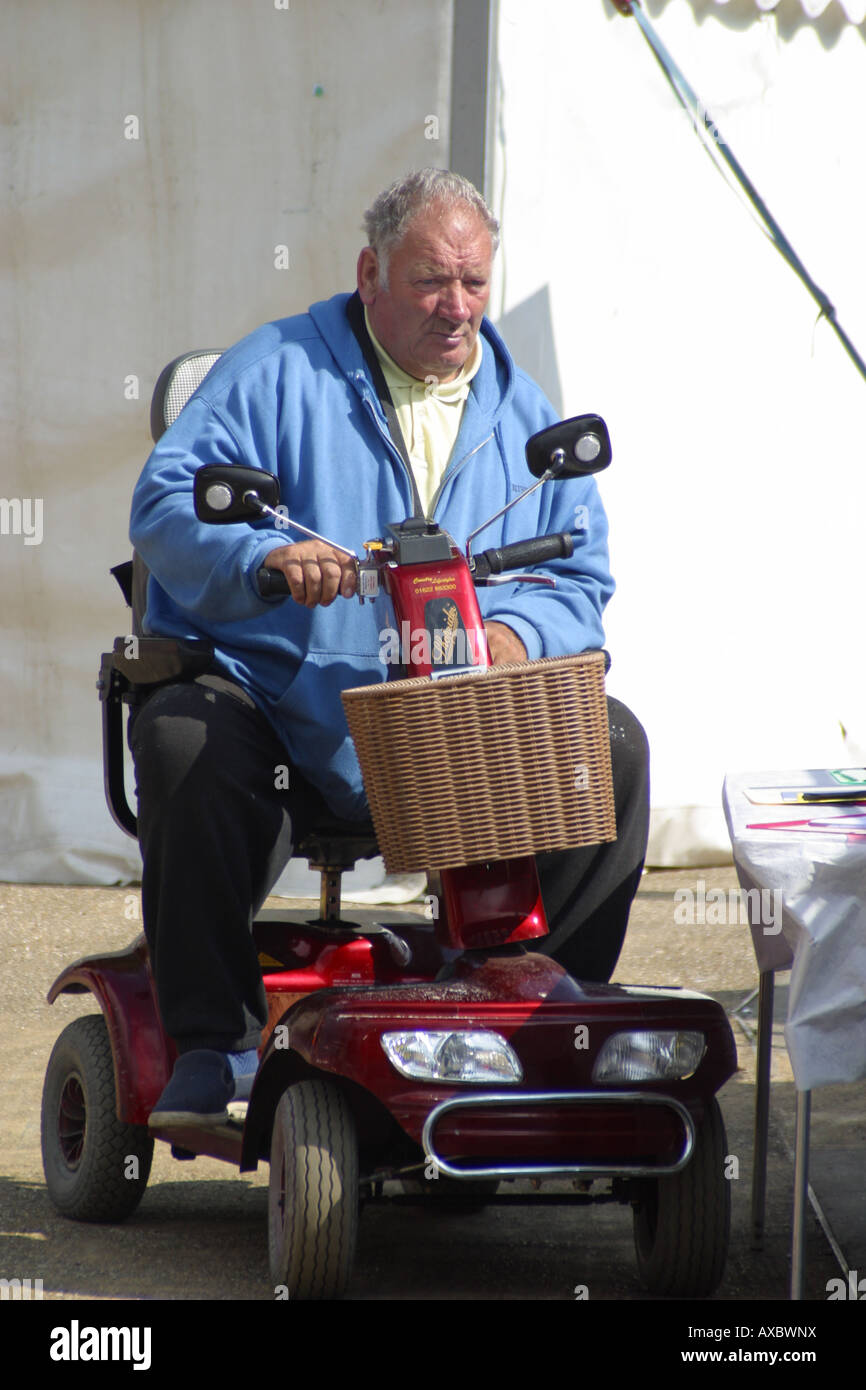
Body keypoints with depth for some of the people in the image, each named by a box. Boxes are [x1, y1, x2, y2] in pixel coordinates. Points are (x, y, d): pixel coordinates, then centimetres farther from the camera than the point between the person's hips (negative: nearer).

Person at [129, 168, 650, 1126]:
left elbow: (582, 581, 12)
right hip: (275, 702, -3)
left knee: (610, 743, -19)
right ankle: (213, 1048, -30)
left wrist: (517, 631, -12)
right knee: (183, 739, -35)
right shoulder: (278, 371, 4)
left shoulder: (525, 417, 16)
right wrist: (263, 555, -29)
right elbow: (168, 499, -8)